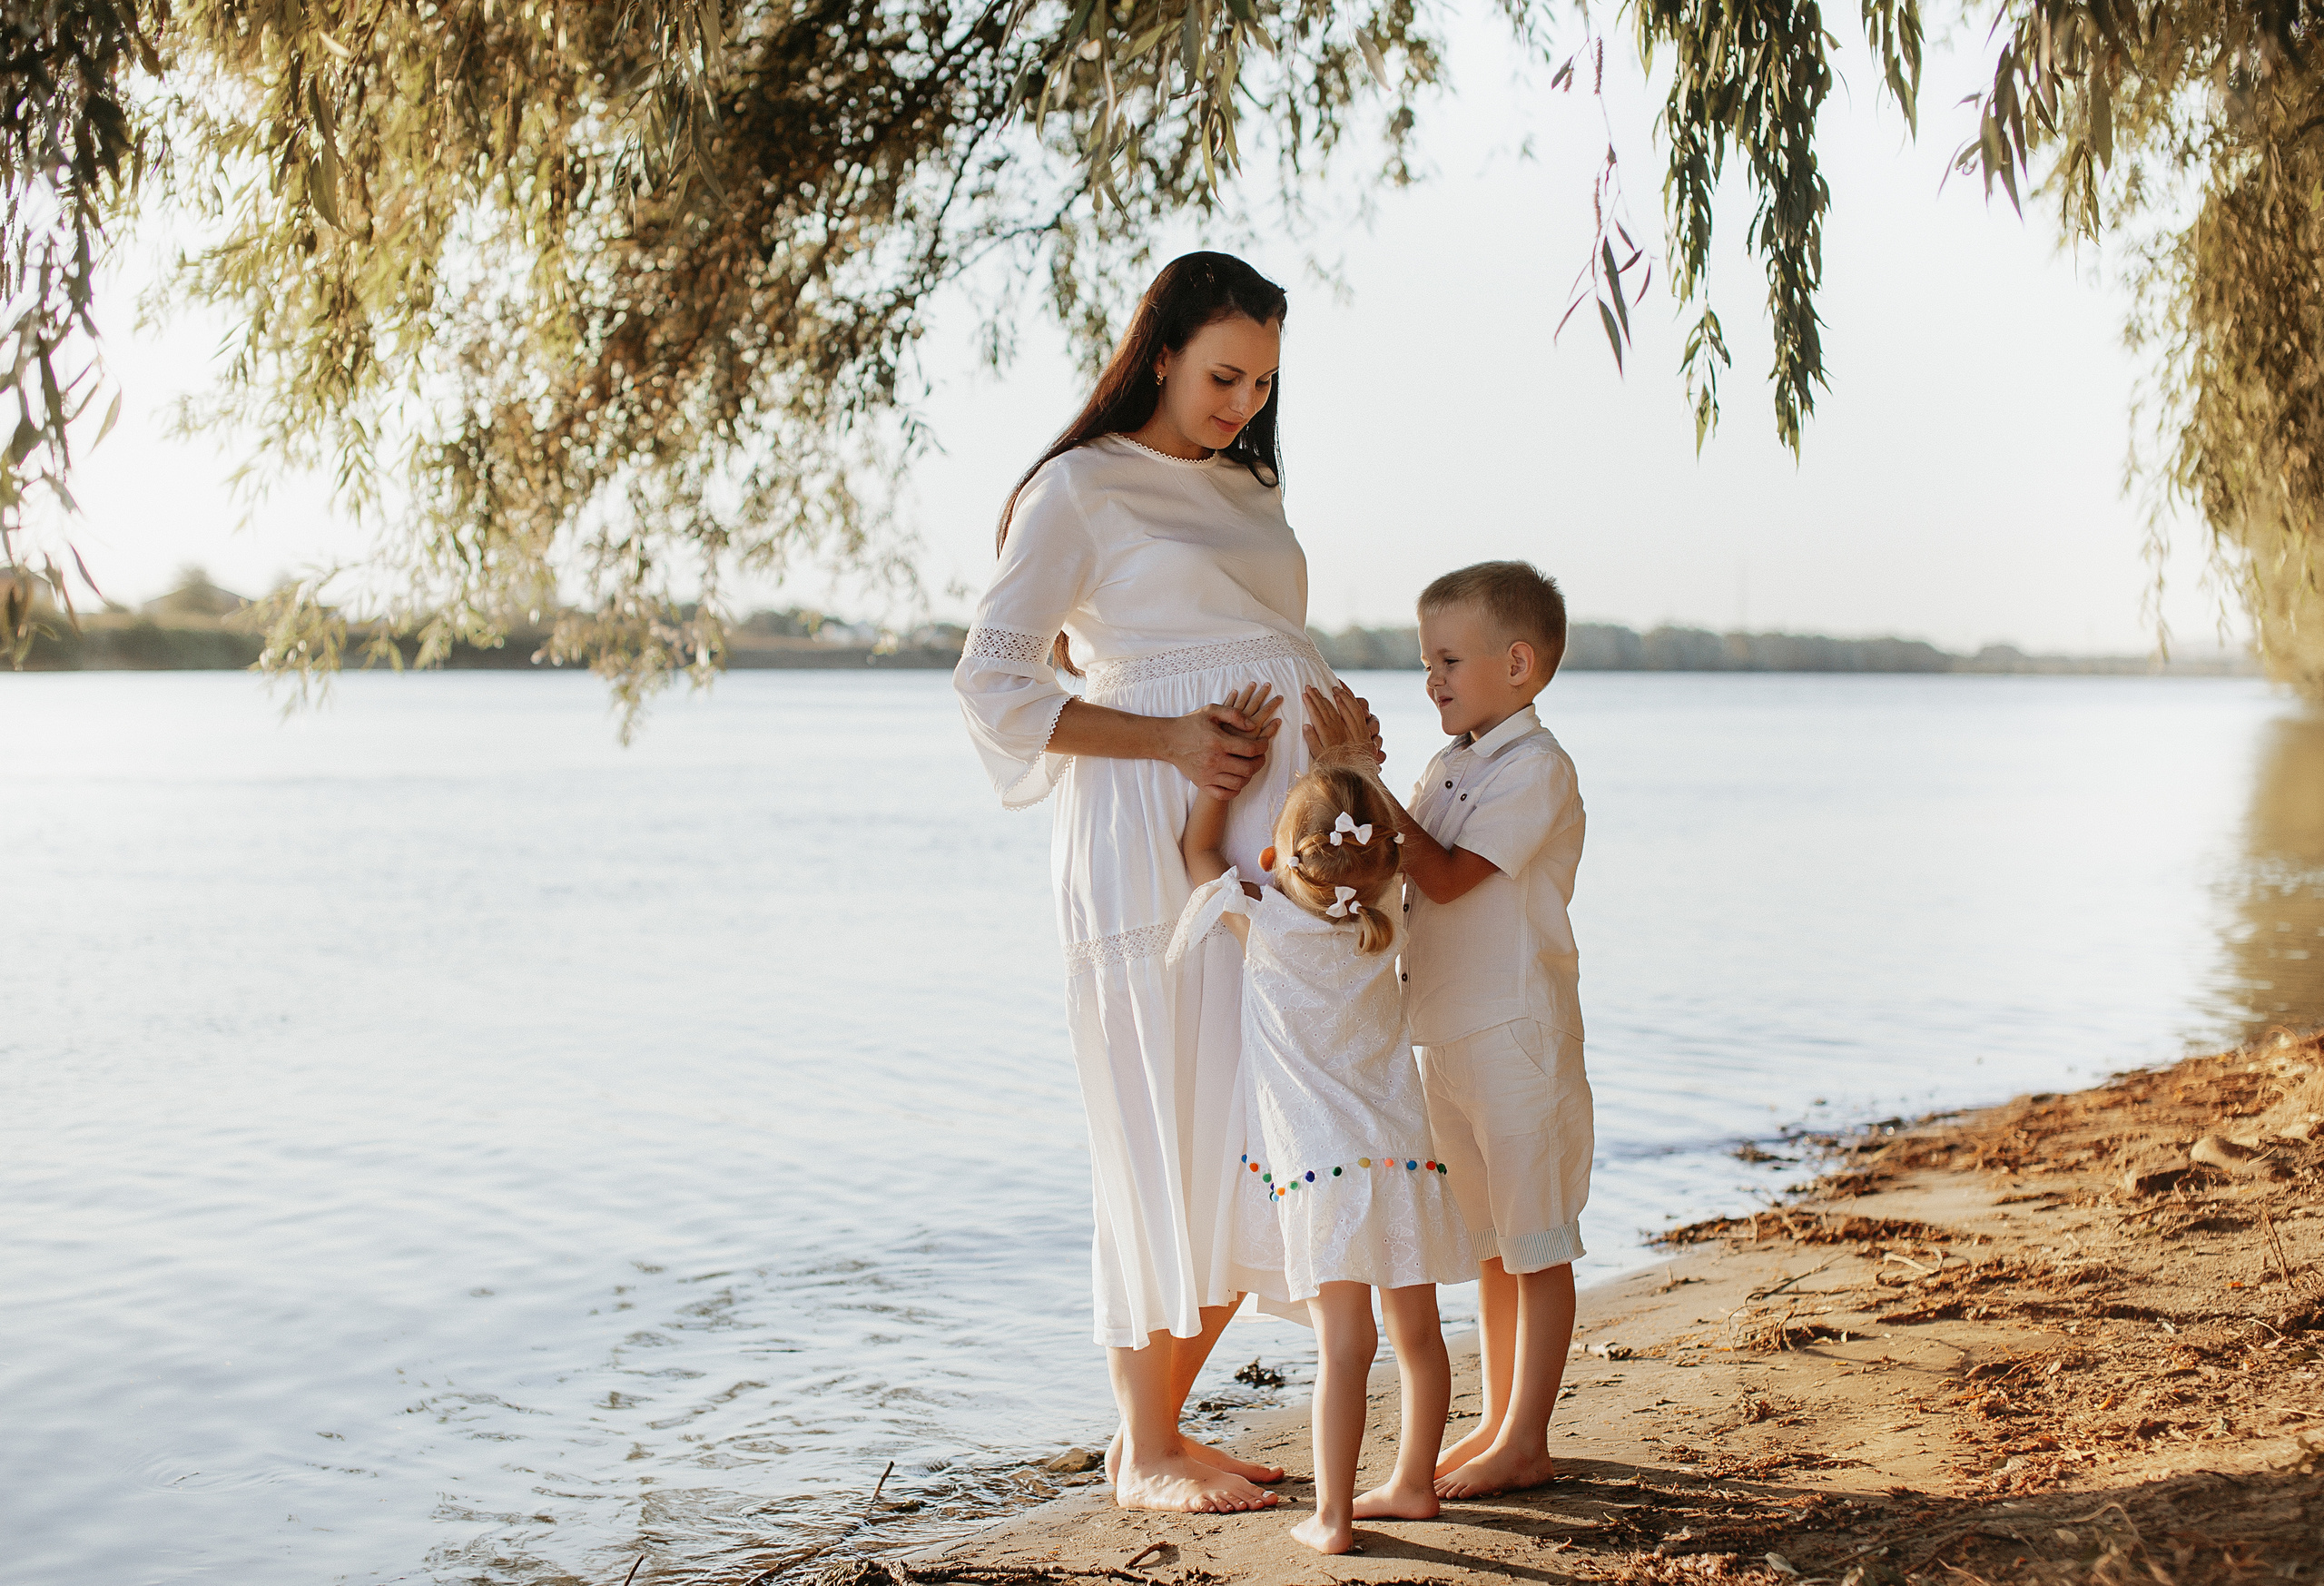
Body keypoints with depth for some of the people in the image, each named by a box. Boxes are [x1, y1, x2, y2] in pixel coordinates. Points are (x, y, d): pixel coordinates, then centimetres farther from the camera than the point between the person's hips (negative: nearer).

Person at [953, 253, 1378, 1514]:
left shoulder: (1247, 491, 21)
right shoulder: (1079, 491, -2)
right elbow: (992, 687, -8)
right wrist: (1167, 739, -15)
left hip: (1275, 835, 7)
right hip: (1157, 840, -7)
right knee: (1172, 1138, -4)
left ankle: (1163, 1423, 19)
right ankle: (1143, 1456, 8)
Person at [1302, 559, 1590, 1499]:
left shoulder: (1537, 768, -14)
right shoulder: (1445, 768, 13)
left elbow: (1446, 876, -22)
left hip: (1517, 1036, -9)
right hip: (1445, 1036, 9)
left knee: (1535, 1243, 0)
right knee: (1490, 1241, 16)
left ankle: (1526, 1442, 6)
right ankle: (1498, 1421, 25)